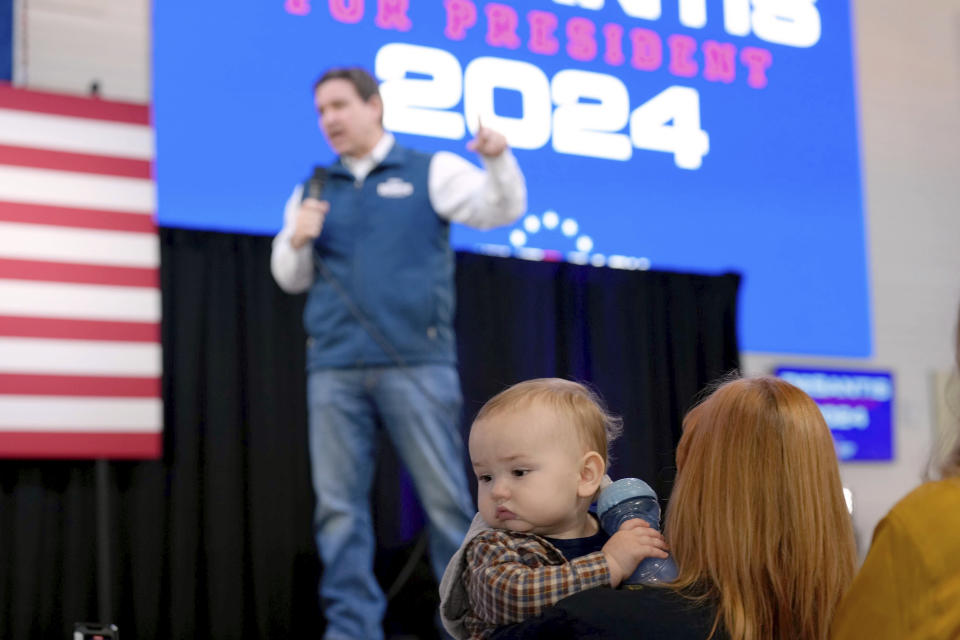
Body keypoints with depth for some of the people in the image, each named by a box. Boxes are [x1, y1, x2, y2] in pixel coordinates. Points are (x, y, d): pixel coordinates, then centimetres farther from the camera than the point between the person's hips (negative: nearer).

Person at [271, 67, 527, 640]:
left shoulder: (431, 172, 10)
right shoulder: (314, 190, 20)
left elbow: (502, 210, -3)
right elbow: (291, 279, 19)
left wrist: (498, 158, -23)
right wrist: (296, 240, -3)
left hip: (416, 362, -3)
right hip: (335, 369, 4)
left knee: (445, 499, -2)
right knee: (339, 506, 2)